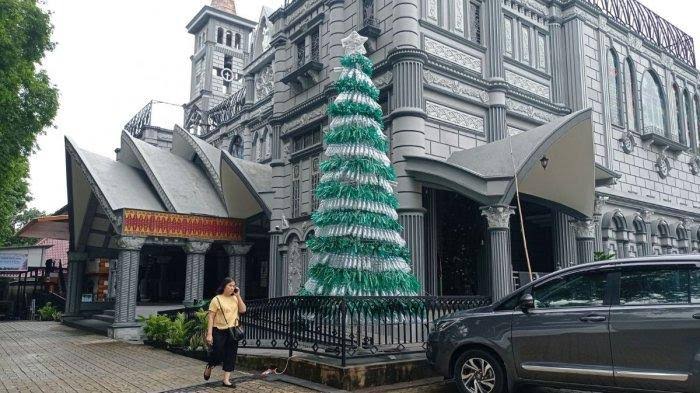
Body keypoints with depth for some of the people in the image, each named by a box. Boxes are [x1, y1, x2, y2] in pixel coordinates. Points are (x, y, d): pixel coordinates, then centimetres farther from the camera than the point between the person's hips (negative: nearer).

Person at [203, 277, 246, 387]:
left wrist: (238, 296, -6)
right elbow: (210, 317, -8)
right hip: (219, 331, -5)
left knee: (231, 356, 5)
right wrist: (209, 334, -14)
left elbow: (243, 310, -3)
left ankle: (226, 379, 14)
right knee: (218, 355, -3)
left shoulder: (235, 298, 8)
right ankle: (209, 367, 30)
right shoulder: (217, 299, -7)